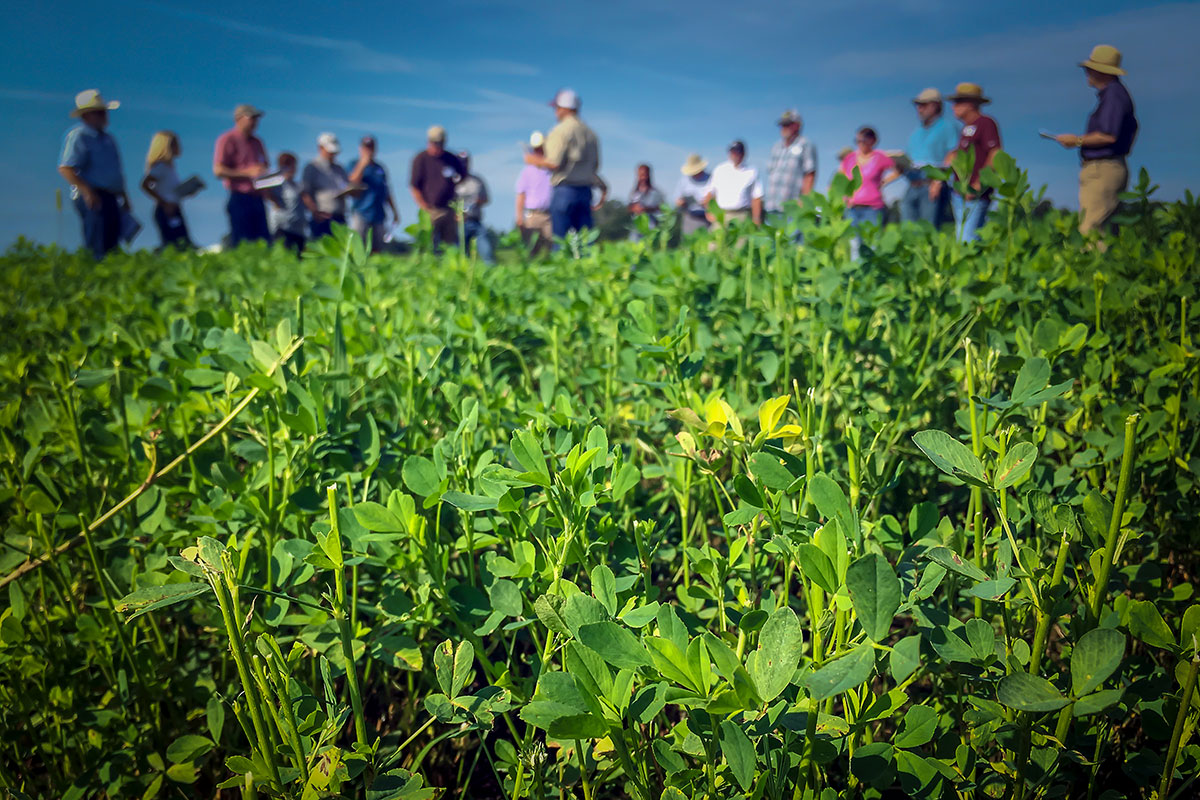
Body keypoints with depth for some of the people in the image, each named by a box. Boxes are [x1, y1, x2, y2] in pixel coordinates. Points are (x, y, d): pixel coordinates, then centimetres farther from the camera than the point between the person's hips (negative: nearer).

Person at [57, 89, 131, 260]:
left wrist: (124, 198, 25)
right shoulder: (78, 136, -7)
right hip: (92, 198, -9)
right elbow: (65, 169, -17)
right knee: (98, 247, -13)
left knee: (112, 244, 7)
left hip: (110, 198, 9)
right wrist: (87, 192, -25)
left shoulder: (107, 138, 21)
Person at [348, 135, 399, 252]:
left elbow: (387, 191, 21)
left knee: (377, 250, 3)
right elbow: (353, 181, -13)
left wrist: (394, 211, 19)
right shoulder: (355, 165, 6)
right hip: (360, 214, -4)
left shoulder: (380, 168, 17)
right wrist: (363, 163, -13)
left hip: (379, 215, 4)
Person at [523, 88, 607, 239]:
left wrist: (535, 160, 1)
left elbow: (554, 163, -14)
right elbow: (595, 166, 14)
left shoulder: (559, 131, -8)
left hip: (564, 190, -6)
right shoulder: (590, 133, 14)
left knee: (560, 240, -3)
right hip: (585, 191, 6)